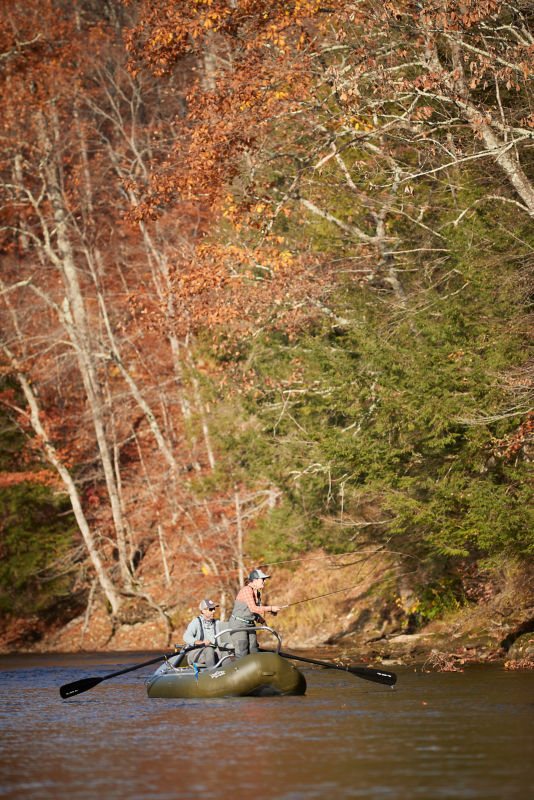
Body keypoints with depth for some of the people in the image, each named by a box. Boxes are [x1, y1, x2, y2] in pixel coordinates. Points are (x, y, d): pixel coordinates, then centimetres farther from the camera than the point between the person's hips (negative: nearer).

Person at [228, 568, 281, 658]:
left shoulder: (257, 593, 10)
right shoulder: (247, 590, -17)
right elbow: (253, 608, -25)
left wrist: (261, 620, 3)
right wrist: (271, 608, -20)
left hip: (250, 624, 9)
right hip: (238, 624, -9)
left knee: (254, 652, 4)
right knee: (242, 654, -13)